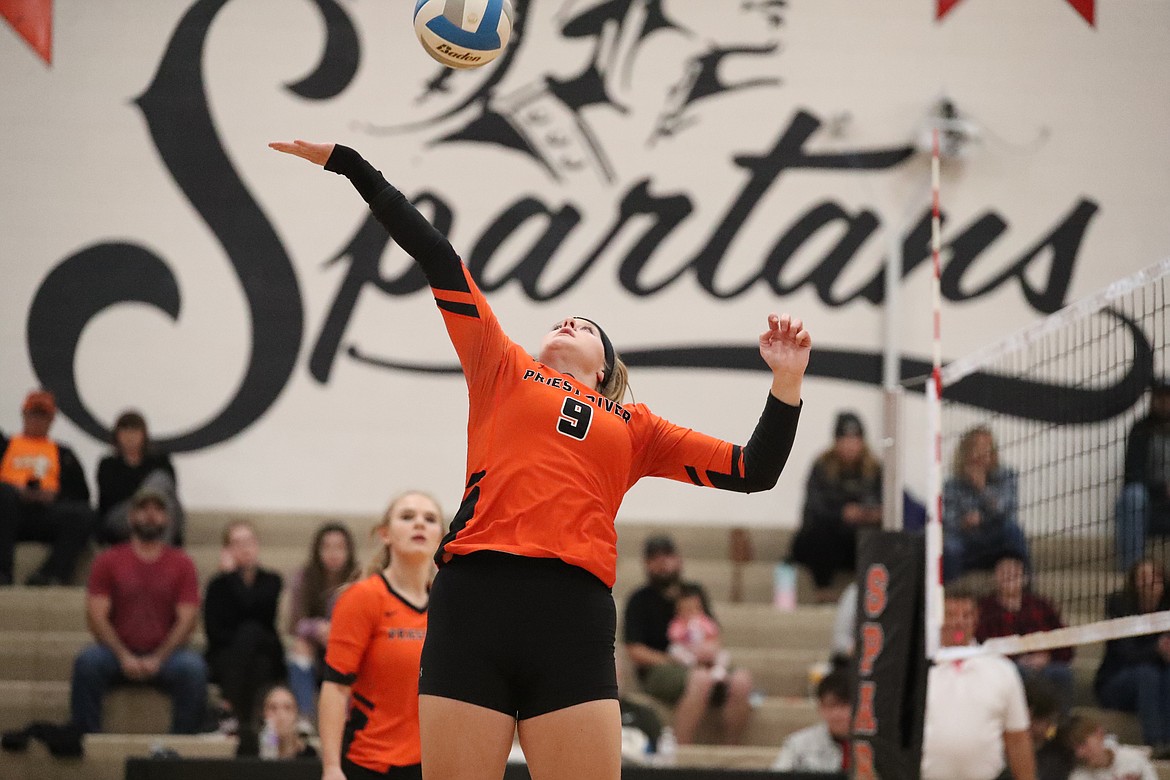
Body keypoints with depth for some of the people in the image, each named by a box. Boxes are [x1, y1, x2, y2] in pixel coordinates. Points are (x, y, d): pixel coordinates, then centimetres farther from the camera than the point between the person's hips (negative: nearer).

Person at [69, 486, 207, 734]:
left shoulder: (181, 563, 6)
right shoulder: (108, 561, 6)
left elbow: (187, 618, -2)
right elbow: (96, 616, -2)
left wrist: (158, 658, -15)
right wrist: (124, 656, -16)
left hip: (164, 655, 0)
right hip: (119, 654, 0)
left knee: (193, 667, -32)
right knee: (88, 662, -31)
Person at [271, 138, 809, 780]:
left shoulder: (634, 426, 25)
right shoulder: (503, 372, 23)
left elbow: (752, 471, 23)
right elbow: (436, 257, 21)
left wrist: (786, 378, 12)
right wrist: (344, 161, 22)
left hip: (574, 622, 1)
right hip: (473, 604, -1)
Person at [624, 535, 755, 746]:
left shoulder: (694, 593, 20)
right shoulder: (641, 600, 6)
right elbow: (635, 651, -2)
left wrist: (709, 652, -2)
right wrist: (679, 662, -12)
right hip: (657, 670, -4)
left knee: (741, 679, -28)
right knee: (701, 679, -39)